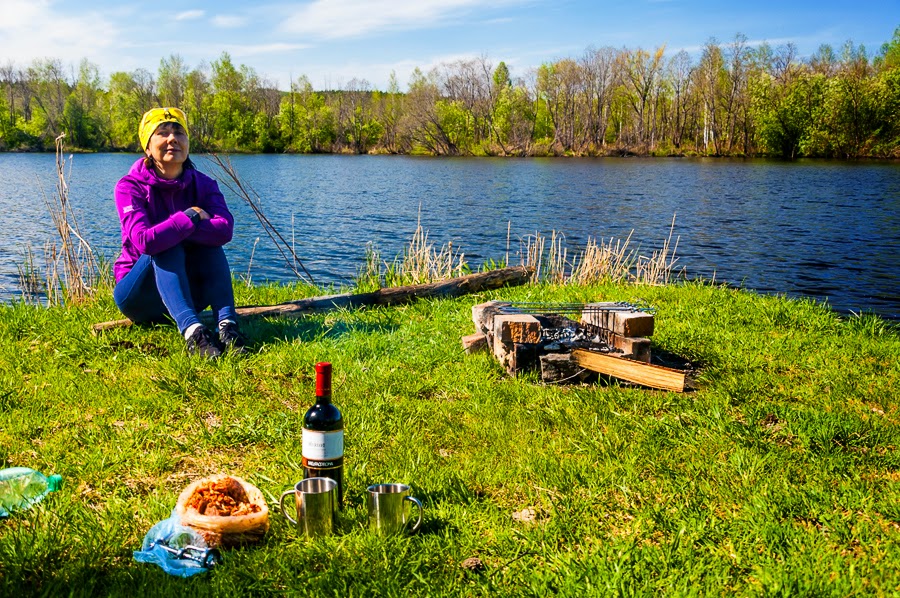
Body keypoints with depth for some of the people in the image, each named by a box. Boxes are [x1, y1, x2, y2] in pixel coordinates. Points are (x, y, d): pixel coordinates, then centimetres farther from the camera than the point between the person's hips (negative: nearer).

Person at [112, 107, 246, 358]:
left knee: (209, 242, -23)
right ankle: (192, 331, -50)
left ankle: (227, 325, -39)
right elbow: (144, 241, -32)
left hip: (187, 292, 3)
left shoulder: (203, 184, -4)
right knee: (166, 249, -31)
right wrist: (189, 218, -23)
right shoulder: (130, 186, -12)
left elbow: (225, 230, -27)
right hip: (137, 295, -3)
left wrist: (167, 230, -27)